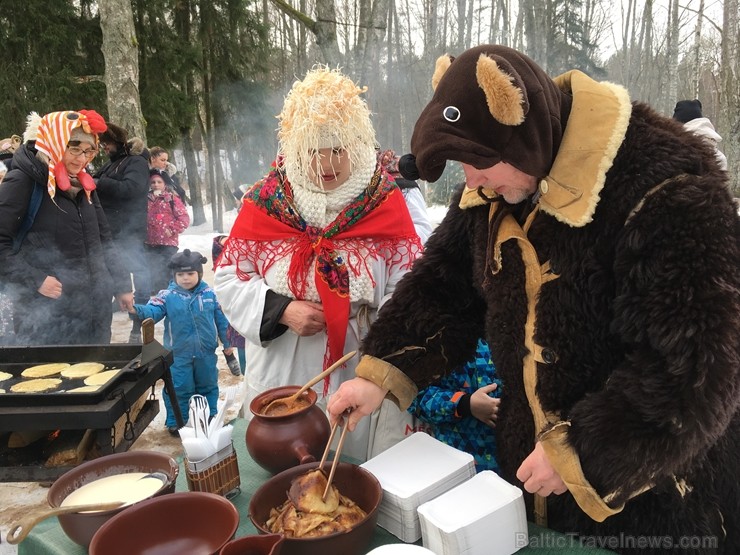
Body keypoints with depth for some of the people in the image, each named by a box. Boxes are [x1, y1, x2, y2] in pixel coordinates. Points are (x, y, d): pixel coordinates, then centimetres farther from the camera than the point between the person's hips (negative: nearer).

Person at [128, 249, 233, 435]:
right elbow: (153, 311, -19)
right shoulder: (167, 295, -8)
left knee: (208, 386, 17)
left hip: (206, 353, 2)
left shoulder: (209, 294, -2)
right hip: (179, 355, -2)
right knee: (179, 390, 6)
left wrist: (227, 342, 7)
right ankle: (175, 422, 23)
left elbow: (220, 319, 5)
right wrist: (136, 310, -41)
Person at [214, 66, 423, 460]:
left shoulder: (385, 201, -4)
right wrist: (282, 310, -13)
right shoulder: (265, 201, -3)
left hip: (359, 371, 0)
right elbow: (228, 278, 1)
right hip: (281, 375, 1)